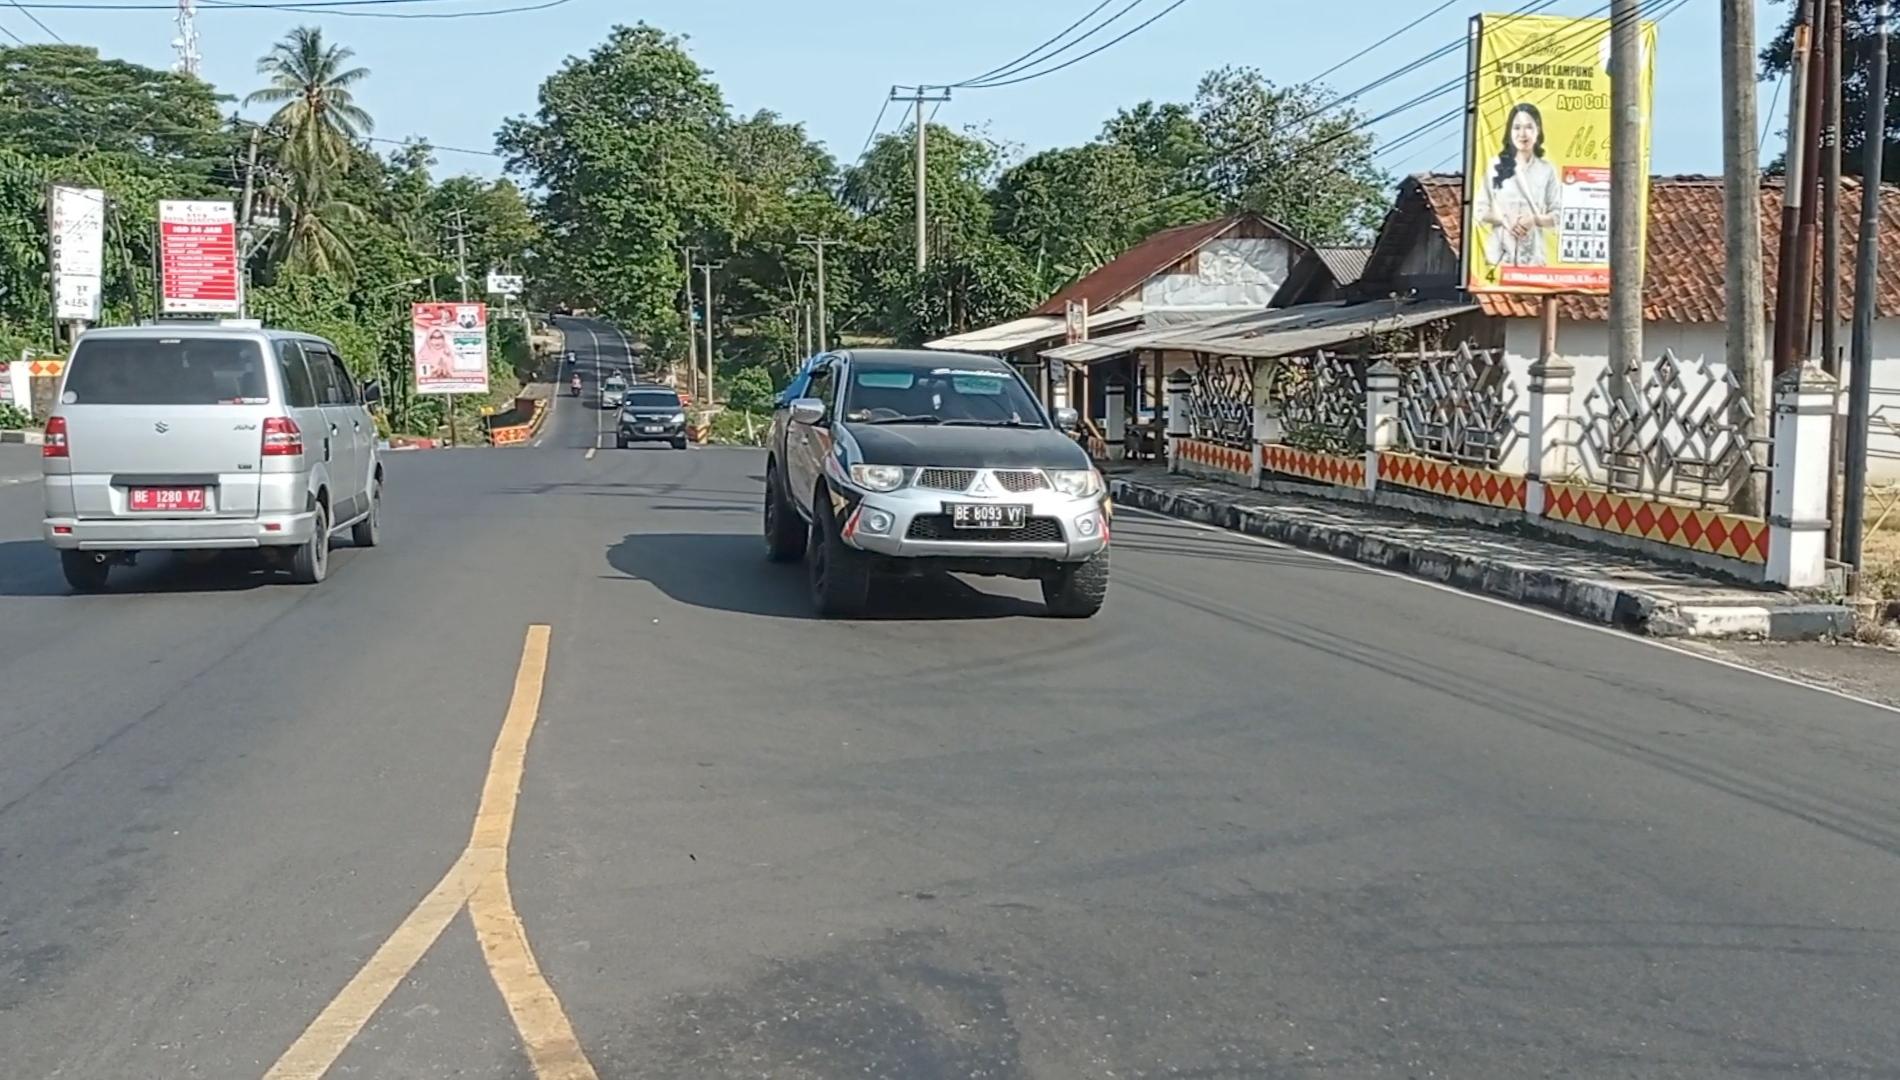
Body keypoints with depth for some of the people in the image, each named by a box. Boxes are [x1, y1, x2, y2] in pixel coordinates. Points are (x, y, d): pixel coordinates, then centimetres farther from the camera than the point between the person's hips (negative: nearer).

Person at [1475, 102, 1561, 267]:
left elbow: (1558, 215, 5)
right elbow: (1481, 211, 6)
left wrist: (1534, 220, -13)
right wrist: (1503, 219, -10)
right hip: (1501, 254, 0)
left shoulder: (1547, 170, 4)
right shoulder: (1496, 166, 5)